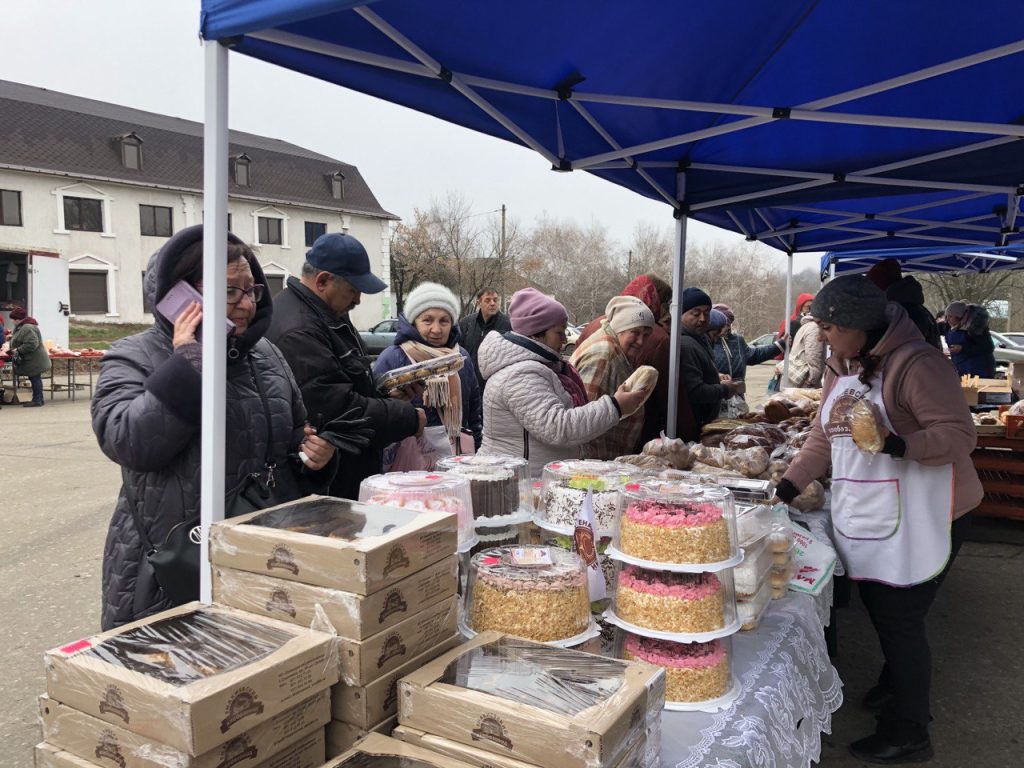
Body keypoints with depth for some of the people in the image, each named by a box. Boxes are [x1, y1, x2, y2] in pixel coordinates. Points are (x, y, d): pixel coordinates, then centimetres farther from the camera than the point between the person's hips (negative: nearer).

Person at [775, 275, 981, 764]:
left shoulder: (916, 364, -18)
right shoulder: (840, 368, 8)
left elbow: (960, 435, -20)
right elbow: (823, 436, 12)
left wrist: (895, 444, -35)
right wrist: (787, 487, 4)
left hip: (917, 519, -7)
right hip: (865, 518, 8)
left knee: (899, 618, 0)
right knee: (880, 608, 19)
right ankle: (898, 683, 45)